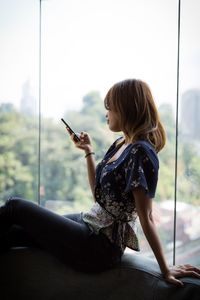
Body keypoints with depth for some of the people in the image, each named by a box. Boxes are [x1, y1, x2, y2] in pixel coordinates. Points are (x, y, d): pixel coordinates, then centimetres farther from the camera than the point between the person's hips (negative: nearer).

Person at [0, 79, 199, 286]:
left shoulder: (140, 152, -21)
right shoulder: (120, 144, 7)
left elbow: (146, 217, -18)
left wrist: (165, 269, -15)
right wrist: (88, 152, 10)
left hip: (100, 247, -8)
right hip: (91, 224, 8)